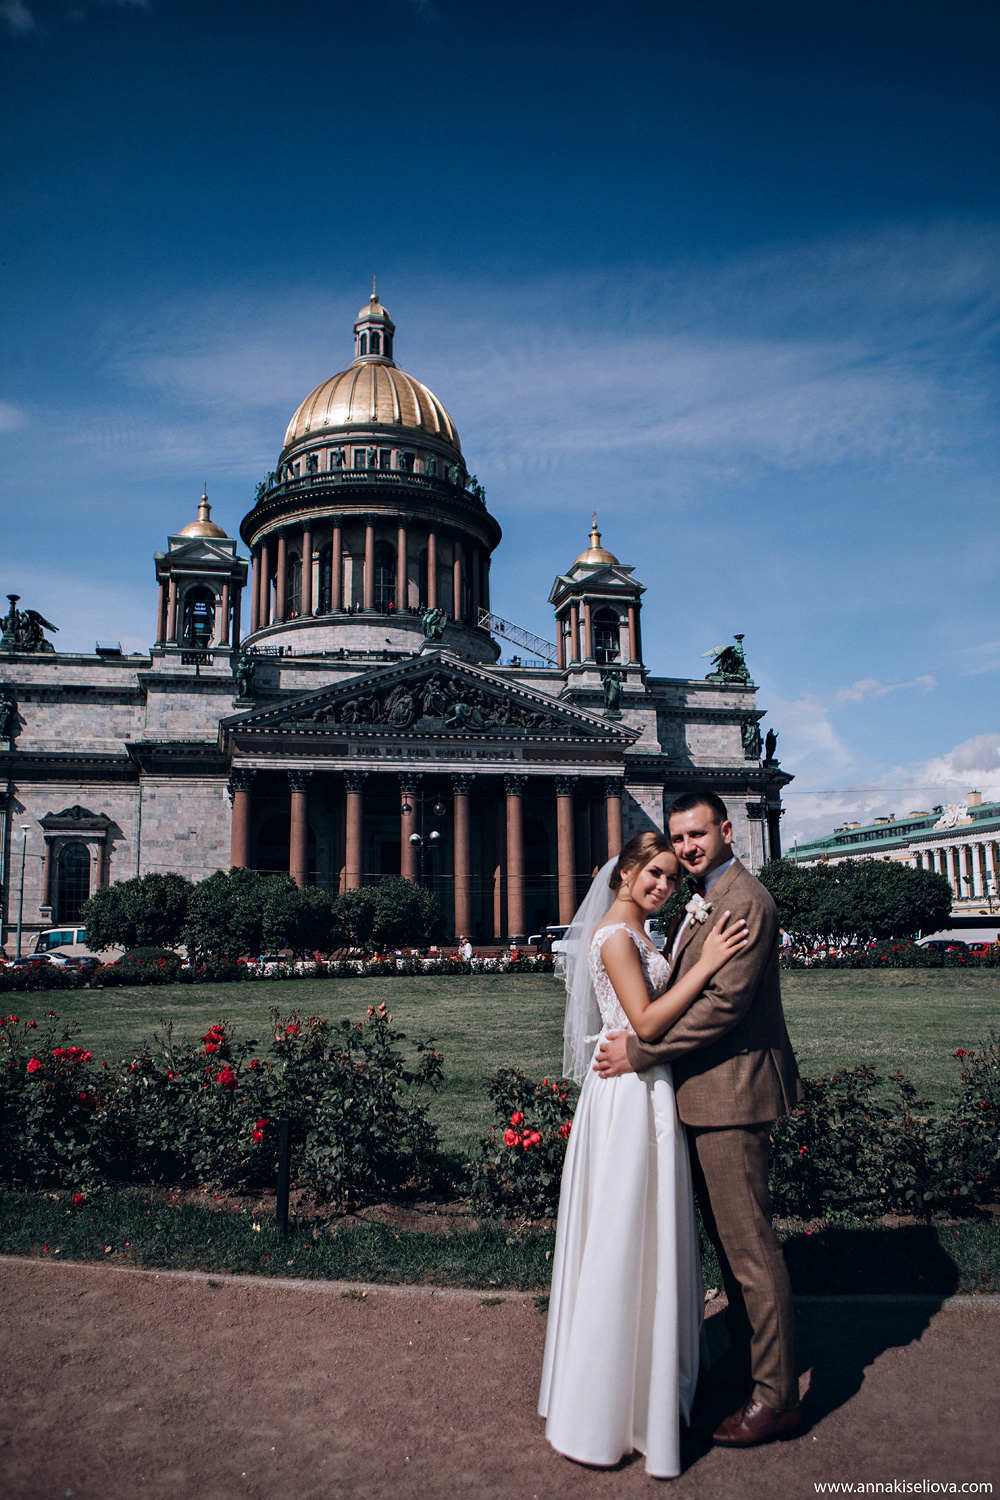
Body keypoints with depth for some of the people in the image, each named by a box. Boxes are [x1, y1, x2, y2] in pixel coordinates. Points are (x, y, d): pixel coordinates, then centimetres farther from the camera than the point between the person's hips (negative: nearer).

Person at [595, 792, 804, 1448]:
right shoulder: (705, 902, 15)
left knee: (750, 1243, 1)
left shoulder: (745, 901, -18)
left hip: (731, 1094, -10)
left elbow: (724, 1003, -23)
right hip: (708, 1094, 10)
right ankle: (747, 1362, 35)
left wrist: (639, 1052, -19)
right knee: (729, 1238, 20)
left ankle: (777, 1395, 16)